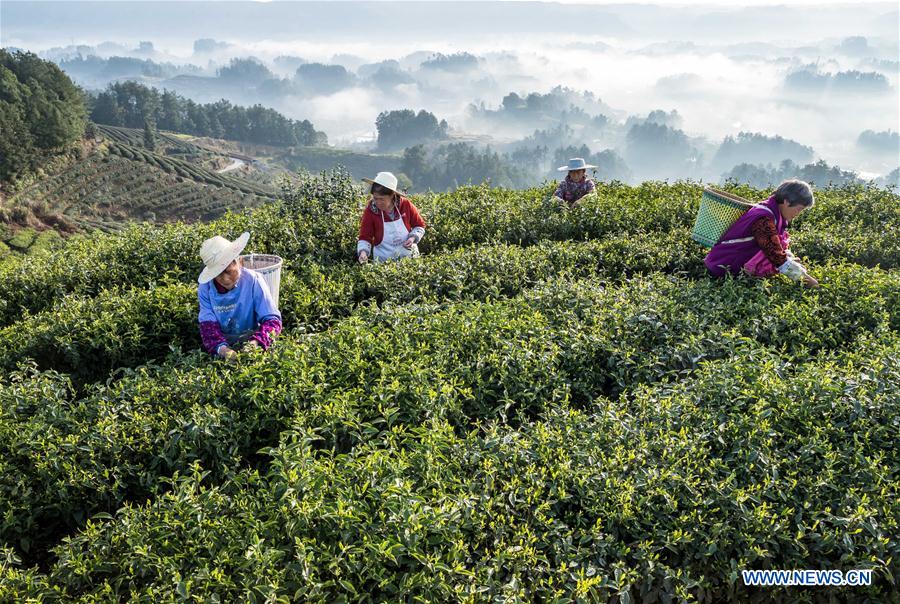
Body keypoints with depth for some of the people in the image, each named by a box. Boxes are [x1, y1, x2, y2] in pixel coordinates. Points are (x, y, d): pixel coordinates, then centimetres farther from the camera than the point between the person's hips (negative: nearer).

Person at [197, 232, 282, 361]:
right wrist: (220, 347, -31)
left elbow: (272, 319, -13)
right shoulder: (205, 287, -6)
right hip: (222, 342, 2)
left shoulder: (253, 281, -12)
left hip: (250, 339, -2)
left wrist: (256, 342, -32)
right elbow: (208, 324, -10)